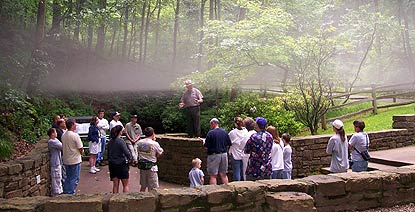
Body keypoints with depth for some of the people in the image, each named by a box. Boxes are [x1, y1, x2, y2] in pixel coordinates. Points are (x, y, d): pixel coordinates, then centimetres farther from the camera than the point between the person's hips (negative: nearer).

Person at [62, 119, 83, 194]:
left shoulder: (63, 135, 3)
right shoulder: (75, 135, -19)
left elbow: (63, 147, 12)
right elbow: (81, 148, -16)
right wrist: (81, 151, 6)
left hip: (66, 160, 7)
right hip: (75, 160, -7)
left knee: (68, 178, 18)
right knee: (74, 179, 3)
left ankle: (65, 193, 22)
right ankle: (71, 194, 6)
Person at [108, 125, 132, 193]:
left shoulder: (110, 142, 4)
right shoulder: (121, 141, -17)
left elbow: (108, 154, 11)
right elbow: (126, 152, -23)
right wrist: (130, 157, -3)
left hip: (112, 165, 6)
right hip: (122, 165, -6)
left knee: (115, 185, 12)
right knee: (125, 185, 6)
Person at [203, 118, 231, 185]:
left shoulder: (210, 133, -12)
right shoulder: (224, 132, 4)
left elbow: (206, 146, -13)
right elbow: (229, 145, 8)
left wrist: (203, 142, 8)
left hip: (214, 155, -5)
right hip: (224, 154, 5)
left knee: (213, 176, 0)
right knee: (223, 174, 14)